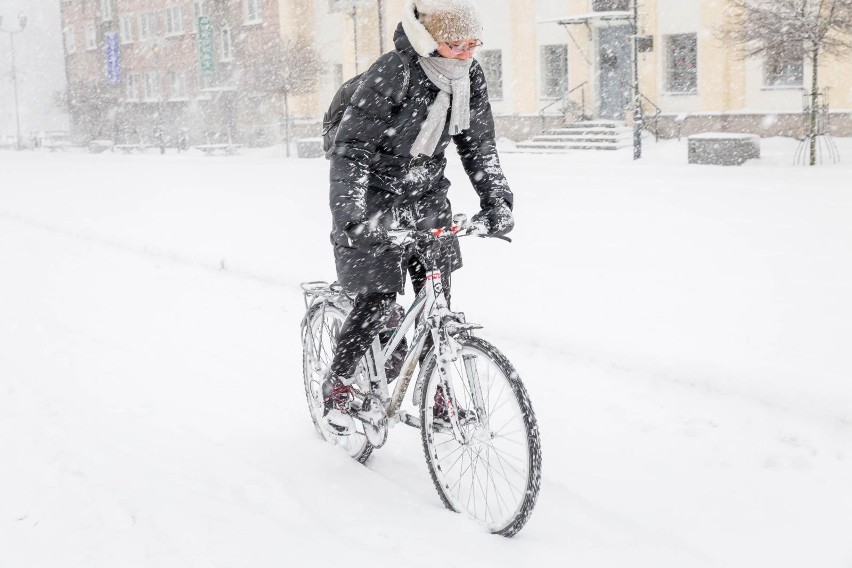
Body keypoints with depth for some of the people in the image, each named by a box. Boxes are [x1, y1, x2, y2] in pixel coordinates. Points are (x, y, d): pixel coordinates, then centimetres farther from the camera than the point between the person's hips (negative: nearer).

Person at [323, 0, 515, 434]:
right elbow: (350, 149, -25)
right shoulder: (389, 75, -24)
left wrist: (497, 201, -8)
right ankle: (337, 383, 12)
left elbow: (479, 148, 4)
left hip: (426, 198, 5)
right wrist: (350, 214, -36)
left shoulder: (469, 79, -6)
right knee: (378, 300, -12)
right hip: (374, 201, -5)